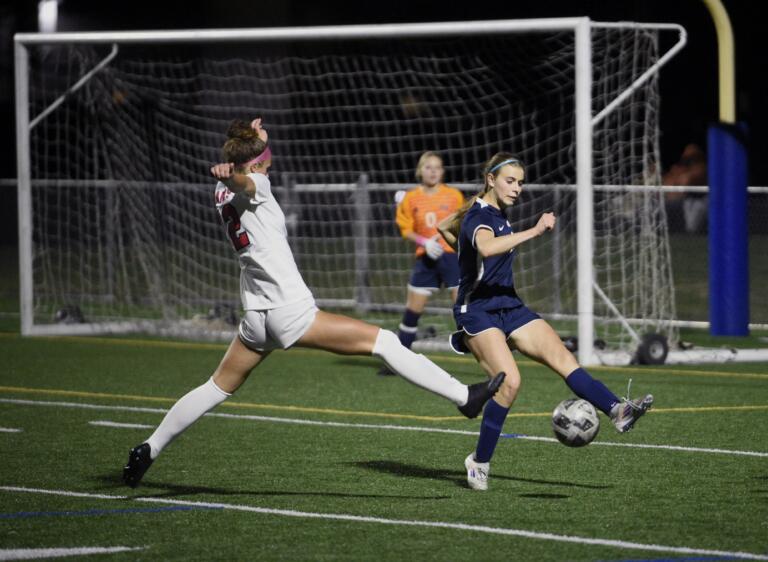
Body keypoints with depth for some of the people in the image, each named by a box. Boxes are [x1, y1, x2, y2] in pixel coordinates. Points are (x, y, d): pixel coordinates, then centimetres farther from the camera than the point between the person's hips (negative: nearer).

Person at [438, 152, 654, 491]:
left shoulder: (494, 212, 13)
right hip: (477, 312, -9)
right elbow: (487, 247, -41)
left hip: (508, 307, 9)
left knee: (562, 358, -11)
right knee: (510, 381, -25)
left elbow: (444, 226, 30)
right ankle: (479, 462, -11)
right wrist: (534, 232, -42)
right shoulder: (480, 217, -15)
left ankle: (618, 411, -27)